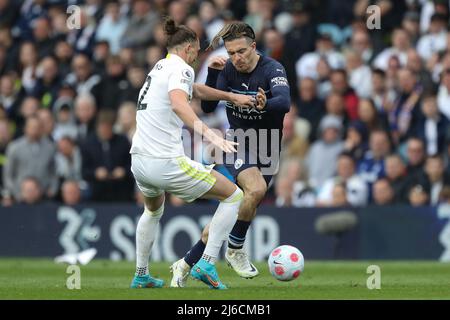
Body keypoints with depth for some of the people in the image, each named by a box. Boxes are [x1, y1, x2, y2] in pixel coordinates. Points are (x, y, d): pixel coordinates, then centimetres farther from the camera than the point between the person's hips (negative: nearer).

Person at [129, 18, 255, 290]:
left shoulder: (161, 67, 19)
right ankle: (207, 264, -2)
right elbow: (178, 103, -30)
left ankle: (141, 275, 39)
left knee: (153, 211, 39)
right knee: (234, 196, 4)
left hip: (138, 162, 9)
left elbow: (196, 90, 37)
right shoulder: (181, 68, -9)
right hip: (166, 163, -9)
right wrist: (209, 134, -41)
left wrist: (232, 96, 42)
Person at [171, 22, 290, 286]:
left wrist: (265, 104, -58)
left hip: (267, 152, 0)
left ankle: (185, 266, 12)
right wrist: (212, 73, -20)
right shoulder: (228, 69, -7)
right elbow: (207, 107, -6)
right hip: (237, 145, 0)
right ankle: (236, 251, -12)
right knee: (256, 189, -30)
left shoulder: (272, 69, -18)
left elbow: (284, 103, -36)